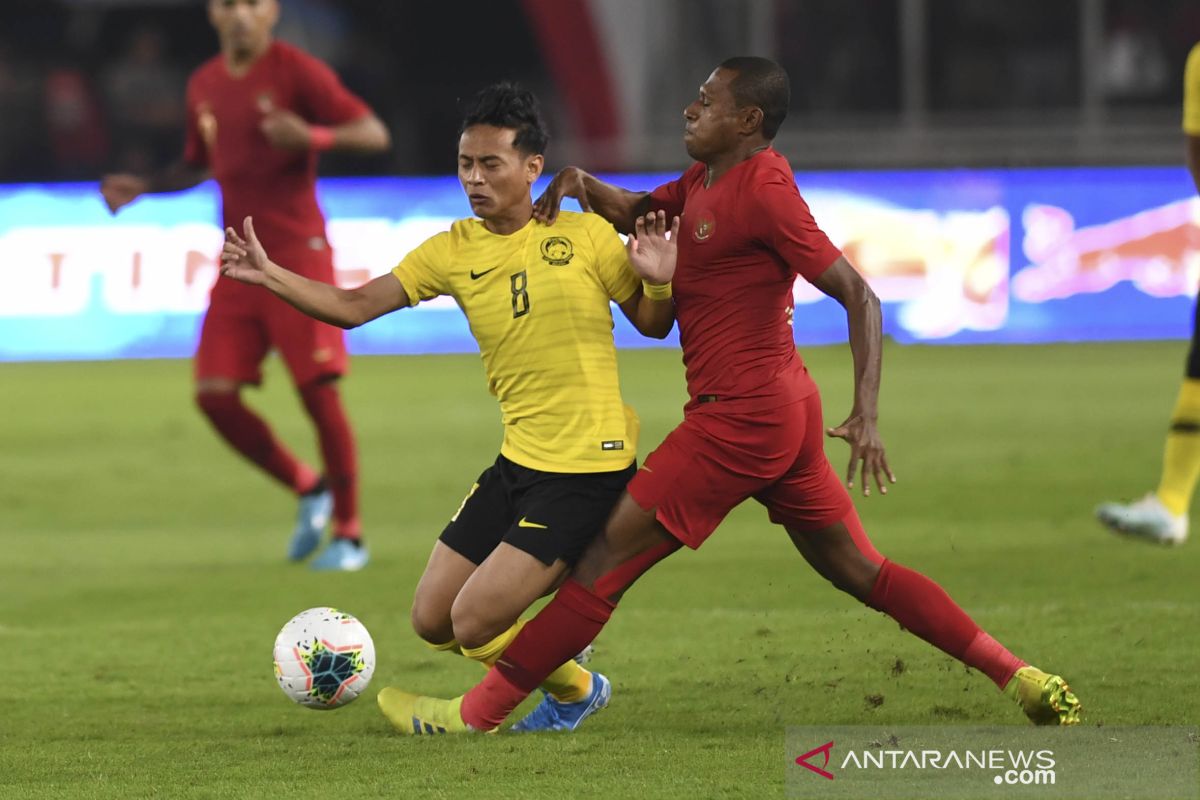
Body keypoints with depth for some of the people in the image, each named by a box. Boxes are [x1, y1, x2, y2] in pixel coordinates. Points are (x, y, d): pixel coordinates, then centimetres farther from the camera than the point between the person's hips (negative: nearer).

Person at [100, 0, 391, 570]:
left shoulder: (296, 72, -7)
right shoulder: (204, 85, 12)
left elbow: (373, 134, -11)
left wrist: (311, 137, -29)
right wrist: (143, 187, 9)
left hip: (298, 255, -6)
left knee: (318, 391, -8)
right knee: (215, 395, -3)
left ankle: (348, 533, 6)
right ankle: (307, 489, 17)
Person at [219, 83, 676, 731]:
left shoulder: (584, 235, -6)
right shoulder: (453, 251, 4)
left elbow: (653, 324, 3)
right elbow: (354, 306, 0)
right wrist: (267, 276, -13)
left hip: (590, 466, -6)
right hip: (518, 460, 6)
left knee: (474, 622, -12)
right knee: (432, 620, 7)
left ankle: (575, 690, 17)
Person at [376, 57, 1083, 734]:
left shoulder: (764, 194, -15)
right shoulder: (706, 182, 13)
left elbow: (860, 297, -17)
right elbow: (636, 212, 27)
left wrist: (866, 414, -25)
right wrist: (581, 184, 4)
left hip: (739, 420, -10)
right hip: (785, 408, 10)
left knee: (607, 557, -6)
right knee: (860, 572, 13)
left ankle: (477, 714, -4)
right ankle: (1022, 678, 8)